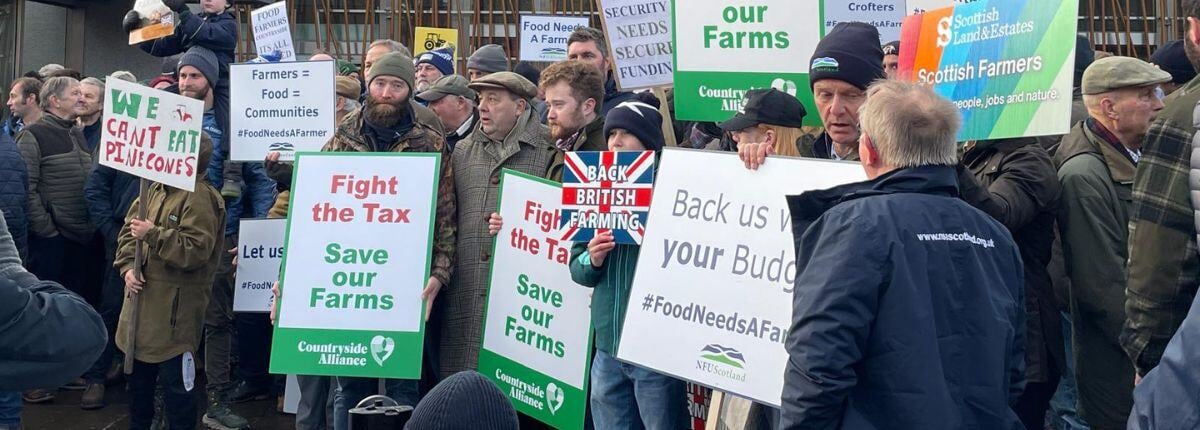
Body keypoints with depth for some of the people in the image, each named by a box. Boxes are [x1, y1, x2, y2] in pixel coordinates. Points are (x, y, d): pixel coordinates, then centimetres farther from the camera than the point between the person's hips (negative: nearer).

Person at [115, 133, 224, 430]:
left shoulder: (200, 197, -17)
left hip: (176, 304, -9)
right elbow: (128, 230, 13)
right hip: (142, 296, 9)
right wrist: (127, 267, -3)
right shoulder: (156, 190, 11)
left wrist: (153, 234, -22)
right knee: (139, 372, 22)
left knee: (175, 380, 0)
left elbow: (196, 250, -25)